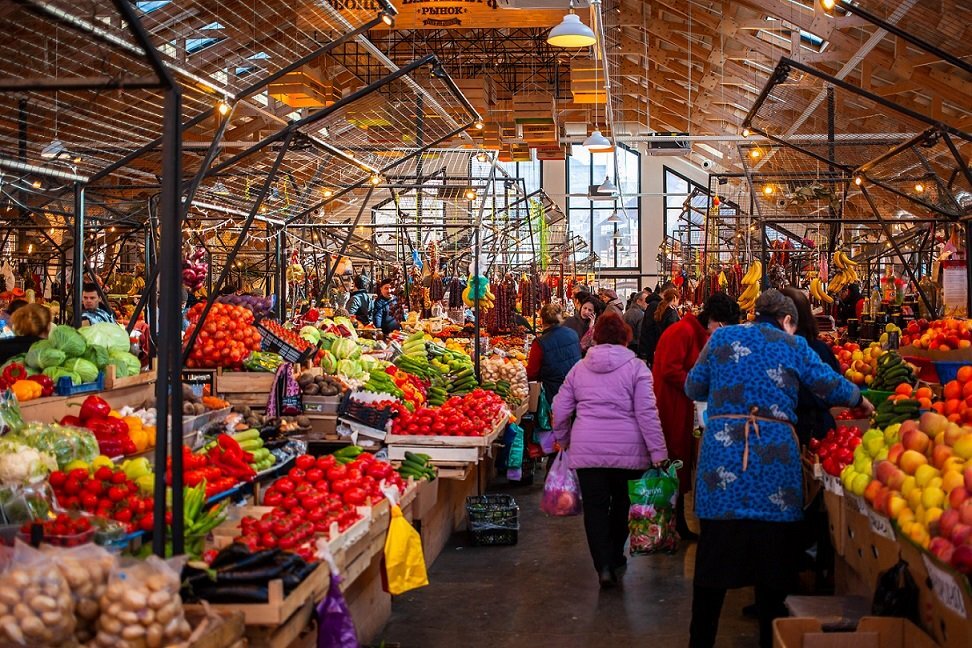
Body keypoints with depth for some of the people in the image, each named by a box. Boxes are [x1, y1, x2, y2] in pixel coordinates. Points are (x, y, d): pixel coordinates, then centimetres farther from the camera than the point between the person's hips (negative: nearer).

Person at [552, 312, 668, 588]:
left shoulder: (580, 368, 8)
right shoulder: (635, 367, -2)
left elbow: (560, 410, 10)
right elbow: (647, 413, -9)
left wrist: (562, 440, 26)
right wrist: (658, 452, -8)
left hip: (586, 449, 1)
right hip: (627, 449, -1)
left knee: (595, 506, 4)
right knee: (622, 502, 19)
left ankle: (604, 566, -8)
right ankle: (615, 557, 34)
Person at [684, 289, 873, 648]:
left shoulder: (723, 336, 10)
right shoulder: (793, 345, 8)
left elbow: (693, 387, 13)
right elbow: (831, 386, 11)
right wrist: (861, 400, 31)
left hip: (722, 450, 1)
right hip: (775, 455, 0)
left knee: (713, 555, 6)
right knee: (772, 557, 11)